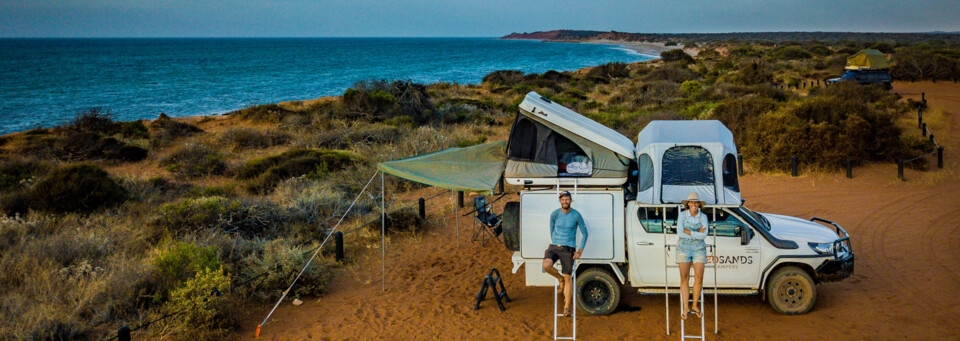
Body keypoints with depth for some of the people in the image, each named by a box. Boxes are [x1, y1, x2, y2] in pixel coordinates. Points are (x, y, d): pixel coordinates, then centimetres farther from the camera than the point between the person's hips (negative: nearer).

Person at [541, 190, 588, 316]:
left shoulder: (576, 215, -4)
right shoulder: (555, 214, -1)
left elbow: (584, 233, 5)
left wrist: (580, 251, -1)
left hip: (568, 249, -1)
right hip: (554, 247, 1)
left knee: (568, 278, -4)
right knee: (546, 265, -27)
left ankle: (567, 306, 4)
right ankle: (560, 279, 5)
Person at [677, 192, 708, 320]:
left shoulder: (703, 217, 0)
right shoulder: (682, 215, -3)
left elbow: (704, 235, -12)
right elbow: (679, 232, -15)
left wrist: (688, 231, -17)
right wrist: (697, 234, -15)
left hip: (699, 249, 1)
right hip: (683, 248, -1)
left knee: (699, 277, -6)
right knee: (684, 278, -3)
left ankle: (695, 305, 11)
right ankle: (685, 308, 2)